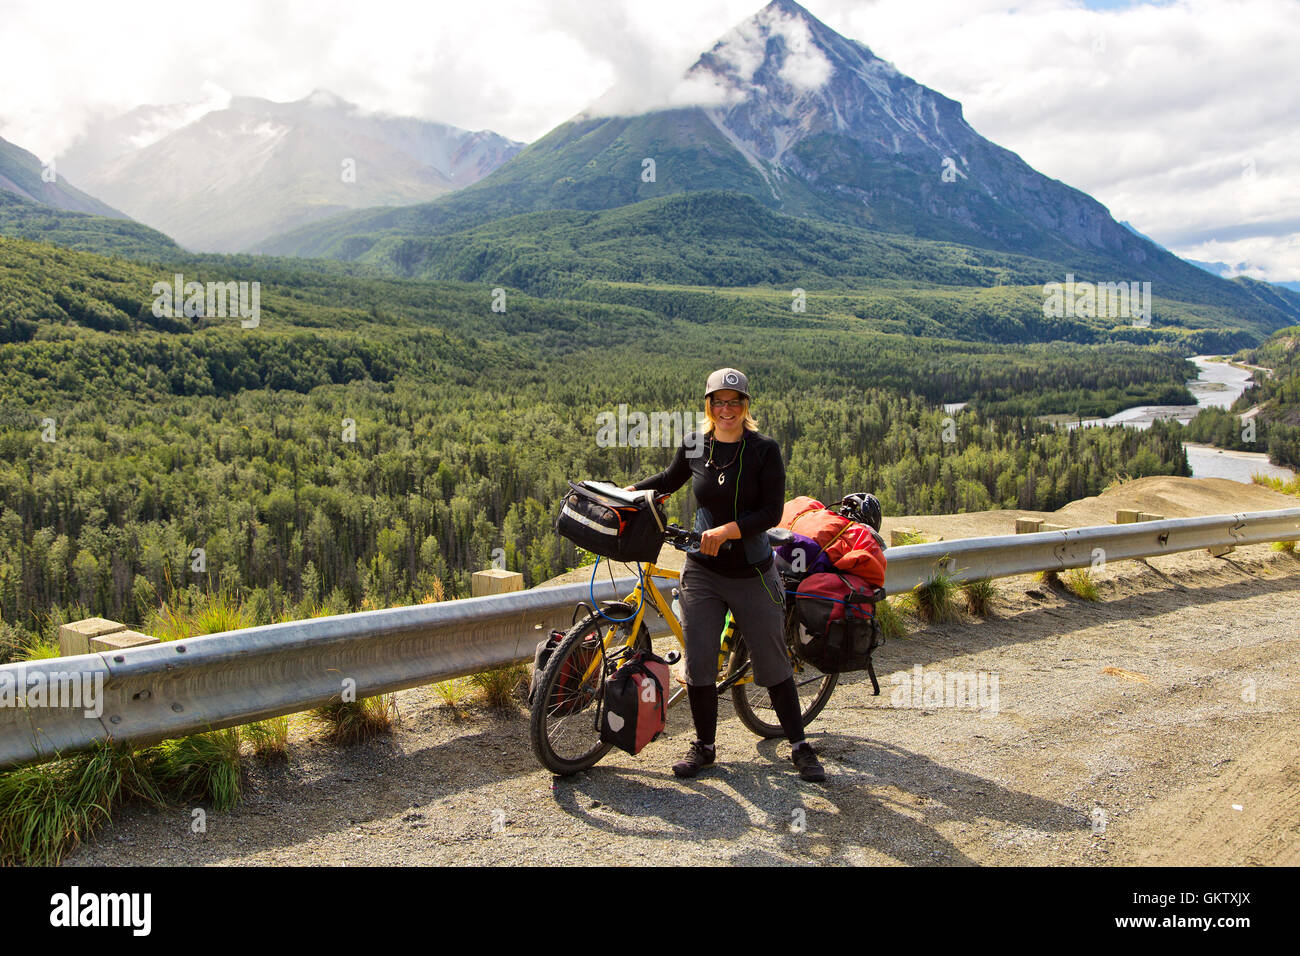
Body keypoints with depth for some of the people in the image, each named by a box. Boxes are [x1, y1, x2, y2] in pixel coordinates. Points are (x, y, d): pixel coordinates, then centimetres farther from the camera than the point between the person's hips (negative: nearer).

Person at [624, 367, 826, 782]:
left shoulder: (765, 450, -8)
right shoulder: (694, 446, 2)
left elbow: (772, 512, -13)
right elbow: (669, 480, 22)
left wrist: (726, 531, -24)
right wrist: (627, 491, 10)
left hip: (752, 572, -2)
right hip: (702, 572, 3)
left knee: (773, 664, 5)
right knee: (699, 663, 4)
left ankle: (799, 747, 21)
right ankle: (704, 746, 22)